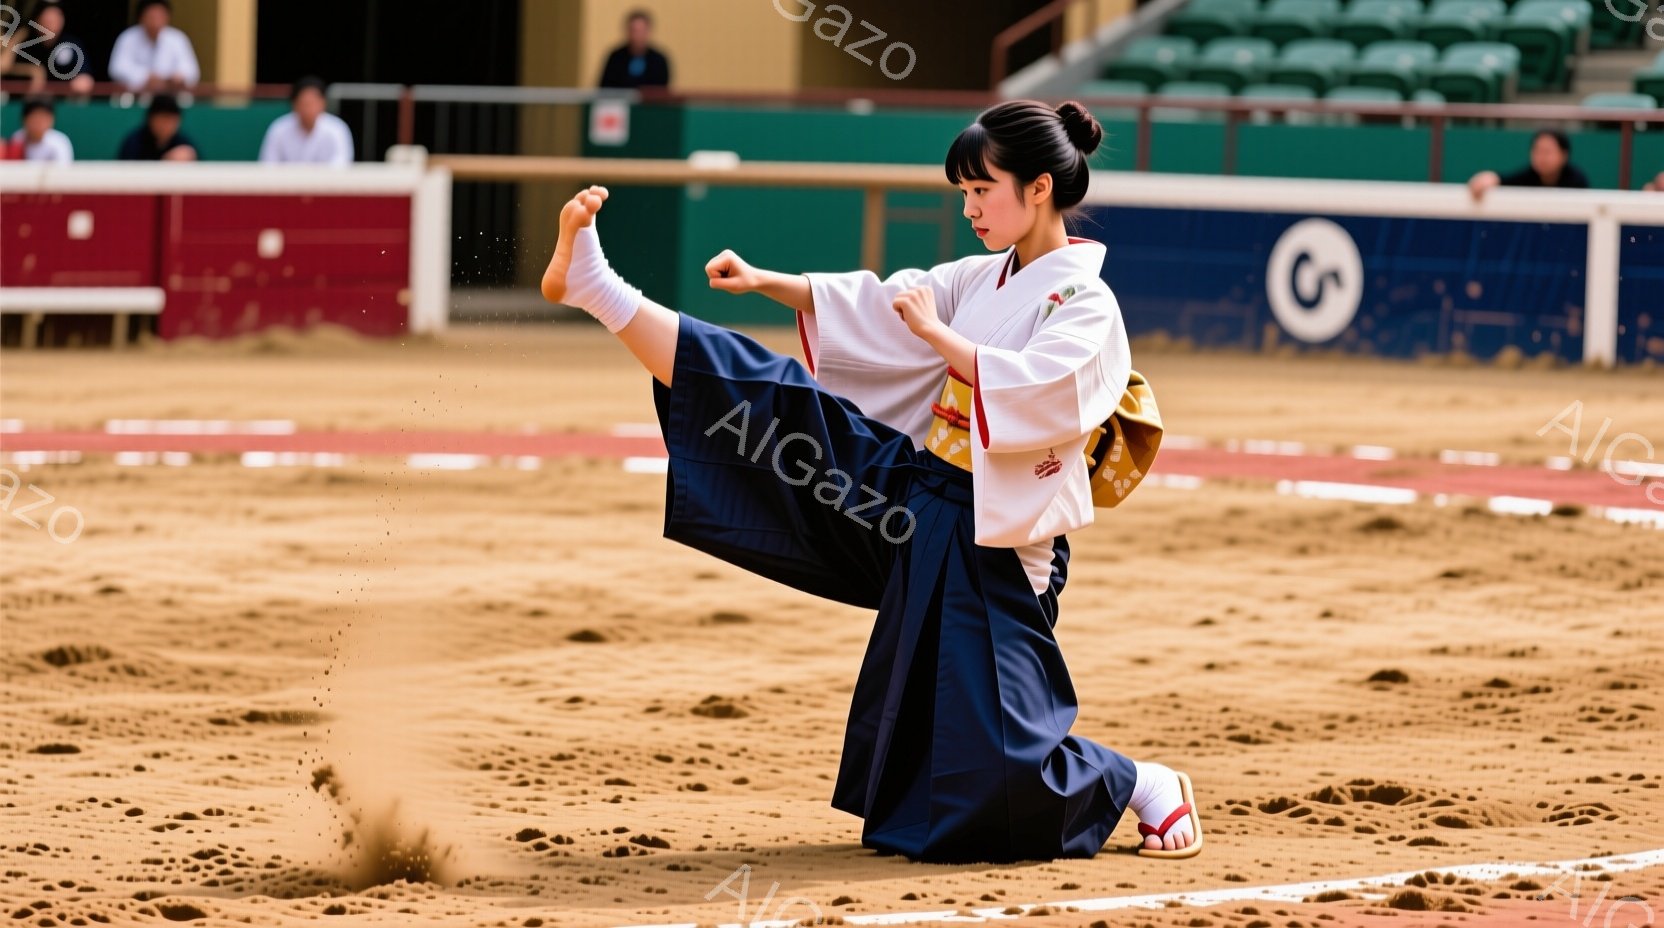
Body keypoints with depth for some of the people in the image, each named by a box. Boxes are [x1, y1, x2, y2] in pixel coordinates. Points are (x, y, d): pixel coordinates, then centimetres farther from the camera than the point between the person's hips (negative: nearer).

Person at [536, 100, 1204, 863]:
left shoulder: (1086, 307, -14)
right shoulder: (983, 280, 10)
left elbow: (1028, 390, -30)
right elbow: (870, 308, 16)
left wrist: (934, 333, -21)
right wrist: (765, 282, 7)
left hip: (994, 542, -7)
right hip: (910, 491, 7)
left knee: (999, 754, -10)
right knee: (774, 406, -2)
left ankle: (1152, 791, 16)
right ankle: (592, 286, -5)